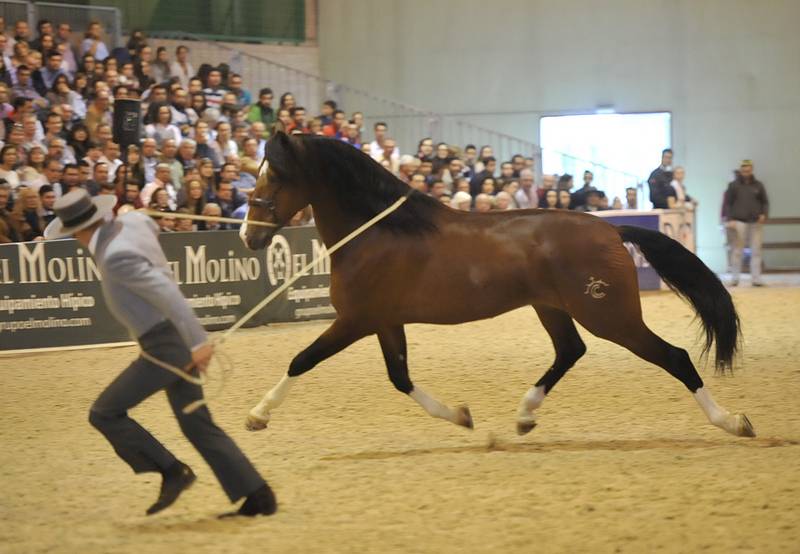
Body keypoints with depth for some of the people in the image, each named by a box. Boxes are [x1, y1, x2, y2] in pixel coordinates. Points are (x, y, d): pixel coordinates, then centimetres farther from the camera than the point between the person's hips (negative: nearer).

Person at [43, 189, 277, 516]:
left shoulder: (116, 257, -22)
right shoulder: (133, 221, 4)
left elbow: (167, 294, -27)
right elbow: (151, 227, 30)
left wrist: (197, 342, -26)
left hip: (166, 348, -9)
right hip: (179, 342, 9)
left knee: (104, 413, 0)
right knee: (197, 425, 14)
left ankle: (171, 471, 2)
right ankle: (257, 497, 13)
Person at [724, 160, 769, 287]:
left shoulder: (758, 185, 11)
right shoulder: (734, 185, 5)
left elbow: (765, 202, 14)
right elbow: (727, 203, 3)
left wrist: (764, 214, -4)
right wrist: (729, 219, -8)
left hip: (756, 222, 2)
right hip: (739, 221, -2)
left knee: (756, 250, 0)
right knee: (737, 250, -2)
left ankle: (756, 278, 2)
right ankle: (735, 278, 5)